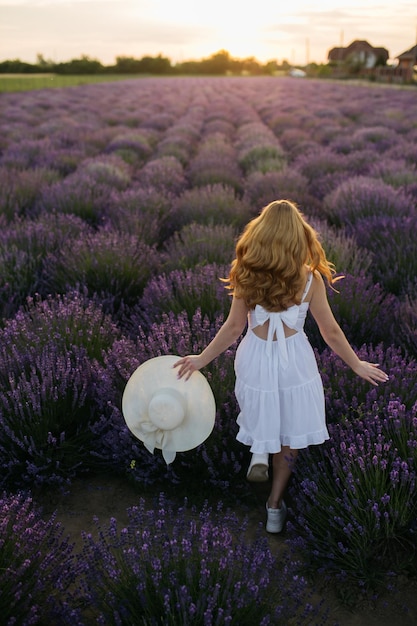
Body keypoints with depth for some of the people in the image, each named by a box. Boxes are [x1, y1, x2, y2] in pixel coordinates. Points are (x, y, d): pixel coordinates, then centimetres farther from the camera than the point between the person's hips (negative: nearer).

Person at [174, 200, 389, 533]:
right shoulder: (310, 279, -13)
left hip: (256, 359, 1)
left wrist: (201, 359, 5)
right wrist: (358, 365, 8)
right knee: (290, 436, 18)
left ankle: (259, 449, 17)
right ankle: (275, 505, 26)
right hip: (294, 361, -1)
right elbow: (331, 333, -7)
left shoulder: (246, 275, -11)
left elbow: (234, 327, -8)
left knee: (264, 421, 36)